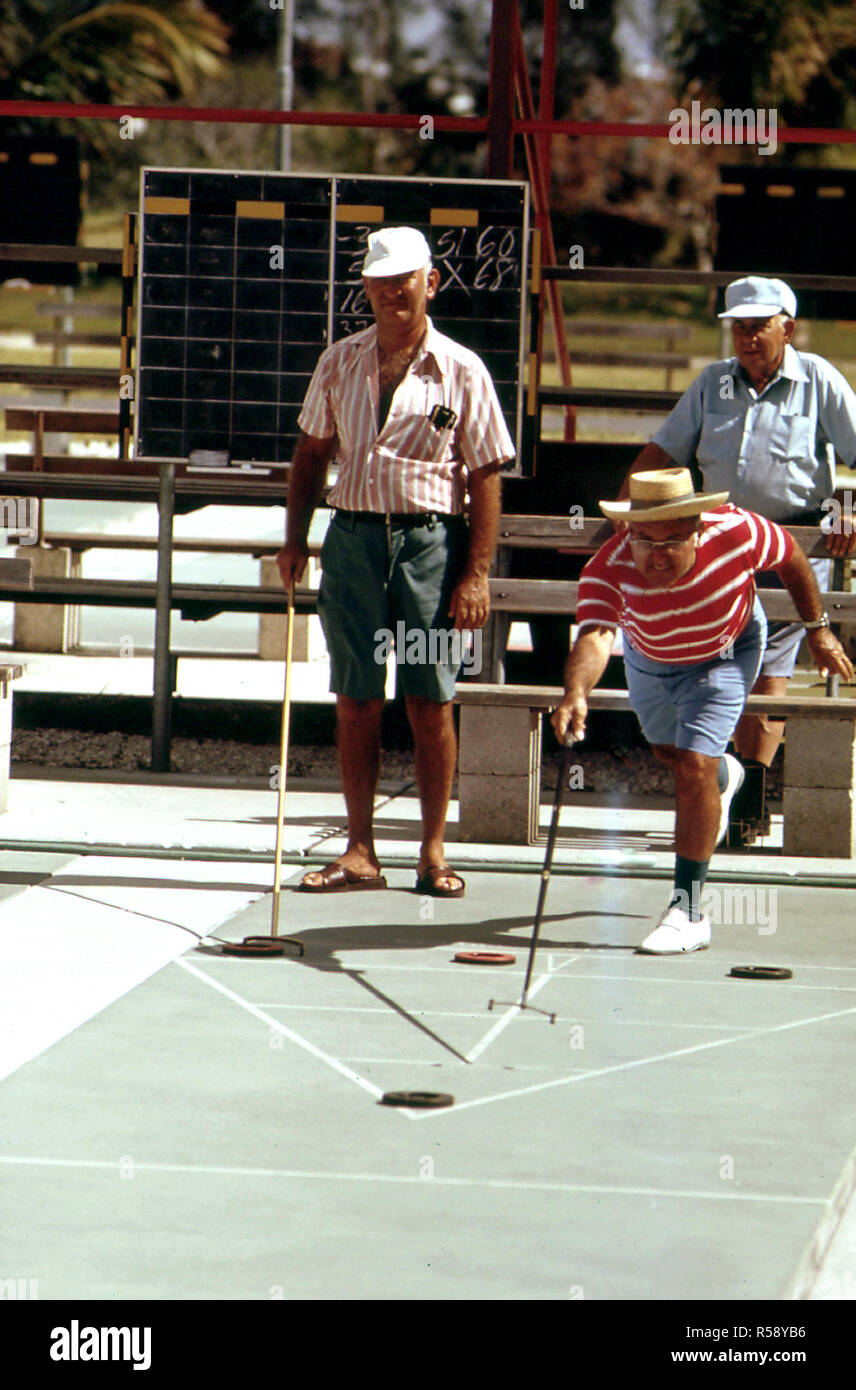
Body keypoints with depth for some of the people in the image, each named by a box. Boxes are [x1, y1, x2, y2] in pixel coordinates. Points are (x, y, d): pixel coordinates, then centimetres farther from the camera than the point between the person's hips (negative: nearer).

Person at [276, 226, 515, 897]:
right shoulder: (340, 362, 9)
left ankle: (434, 852, 8)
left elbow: (485, 475, -2)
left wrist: (477, 574, -7)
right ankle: (360, 852, 10)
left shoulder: (462, 371, -1)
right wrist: (296, 538, 9)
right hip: (353, 538, 3)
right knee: (356, 701, 4)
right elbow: (312, 451, 18)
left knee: (431, 702, -1)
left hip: (432, 541, -3)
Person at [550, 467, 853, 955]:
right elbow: (594, 637, -56)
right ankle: (723, 777, 64)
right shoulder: (608, 571, -39)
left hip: (724, 654, -3)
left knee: (694, 765, -19)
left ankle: (689, 909, -12)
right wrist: (576, 692, -76)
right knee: (668, 751, 27)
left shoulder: (734, 532, -36)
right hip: (648, 659, 3)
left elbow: (791, 555, -14)